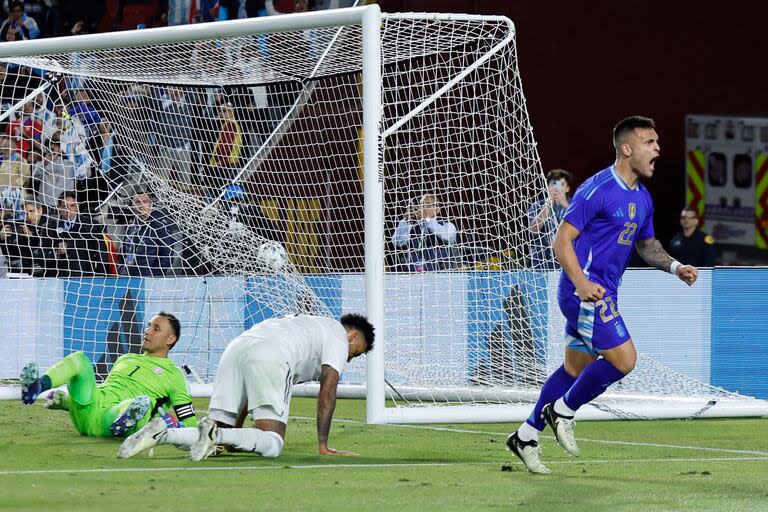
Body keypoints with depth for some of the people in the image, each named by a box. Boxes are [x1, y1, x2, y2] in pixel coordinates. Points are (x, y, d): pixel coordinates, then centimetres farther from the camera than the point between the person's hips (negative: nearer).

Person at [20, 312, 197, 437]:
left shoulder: (173, 374, 15)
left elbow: (190, 425, 8)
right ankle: (36, 387, -42)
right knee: (79, 358, -15)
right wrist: (65, 401, 20)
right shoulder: (126, 359, 33)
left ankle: (126, 420, -72)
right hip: (87, 409, 5)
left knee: (144, 402, -36)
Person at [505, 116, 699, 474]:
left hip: (603, 293, 9)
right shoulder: (598, 189, -14)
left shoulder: (642, 198, 13)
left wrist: (675, 267, 9)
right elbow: (563, 239, -15)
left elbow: (646, 244, 28)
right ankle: (563, 411, 1)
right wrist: (581, 283, -29)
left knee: (576, 369, 13)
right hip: (586, 290, -9)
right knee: (623, 359, -16)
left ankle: (526, 436, 21)